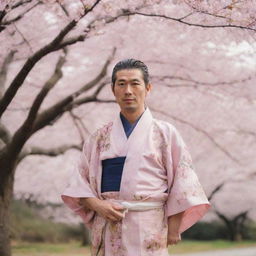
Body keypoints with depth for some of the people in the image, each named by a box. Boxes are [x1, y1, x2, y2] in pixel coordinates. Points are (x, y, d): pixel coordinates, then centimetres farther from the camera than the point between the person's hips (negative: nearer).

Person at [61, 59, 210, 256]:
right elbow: (80, 181, 11)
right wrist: (97, 205, -7)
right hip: (108, 230, 2)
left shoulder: (165, 133, 6)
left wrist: (173, 228, -6)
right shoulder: (99, 138, 12)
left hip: (149, 229, -2)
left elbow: (181, 183, 2)